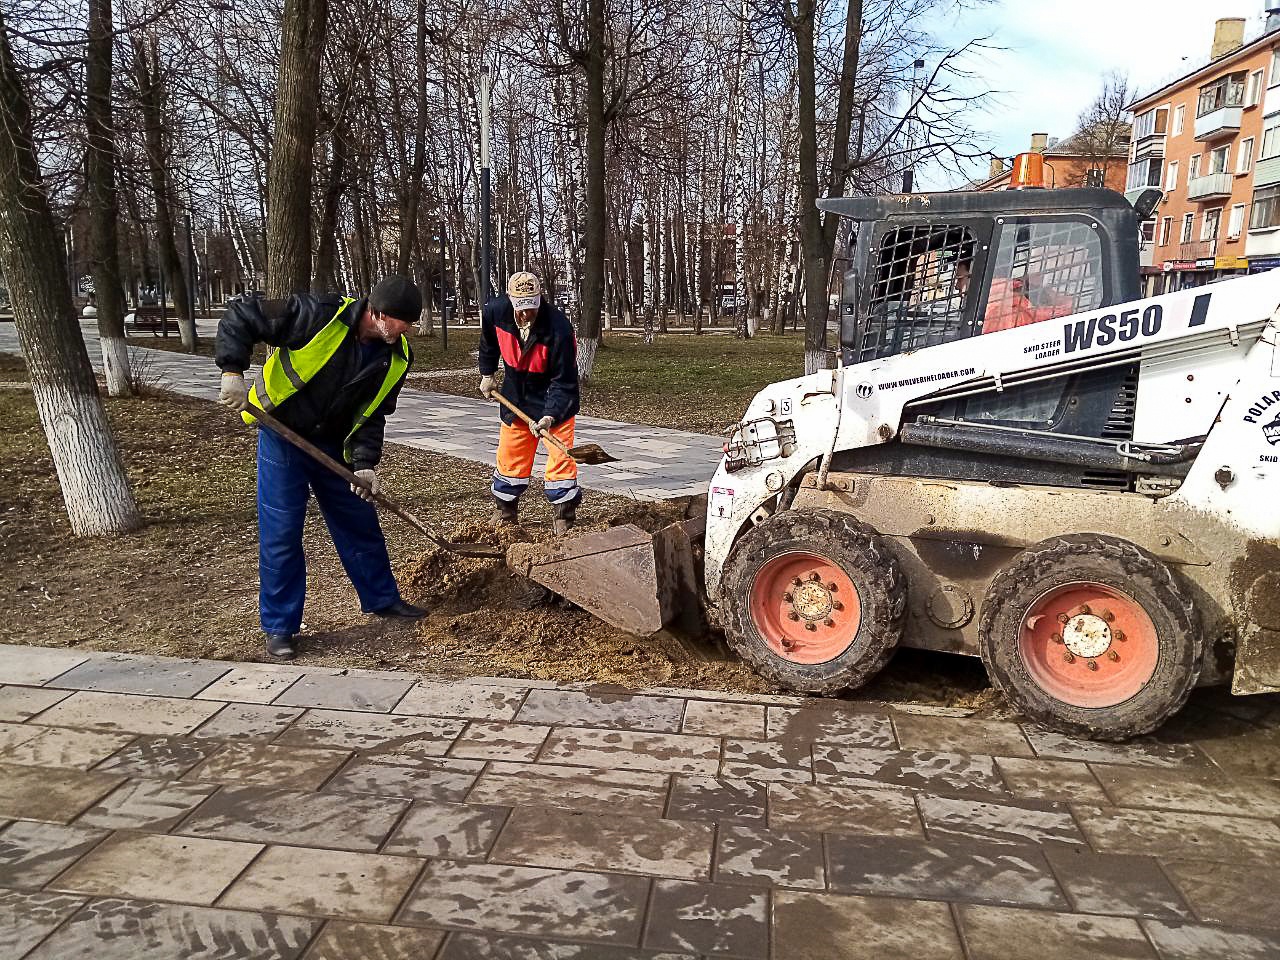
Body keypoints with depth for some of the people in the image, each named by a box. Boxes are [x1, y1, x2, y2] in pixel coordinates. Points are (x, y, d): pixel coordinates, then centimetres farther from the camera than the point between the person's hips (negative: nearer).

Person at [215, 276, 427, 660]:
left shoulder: (397, 358, -8)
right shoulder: (317, 315, -25)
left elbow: (372, 415, -2)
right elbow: (240, 315, -20)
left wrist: (365, 463, -14)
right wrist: (233, 370, -27)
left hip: (333, 445, 5)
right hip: (282, 437, -5)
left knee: (361, 523, 12)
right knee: (281, 533, -2)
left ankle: (381, 598, 31)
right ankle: (279, 626, 12)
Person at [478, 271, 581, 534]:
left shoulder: (558, 328, -31)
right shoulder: (495, 312, -17)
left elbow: (563, 382, -28)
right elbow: (488, 342, 9)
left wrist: (550, 416, -39)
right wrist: (487, 374, 11)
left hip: (554, 397, -4)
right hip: (516, 393, 4)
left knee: (560, 456, -7)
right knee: (510, 454, 12)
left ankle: (565, 520, 5)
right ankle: (504, 513, 29)